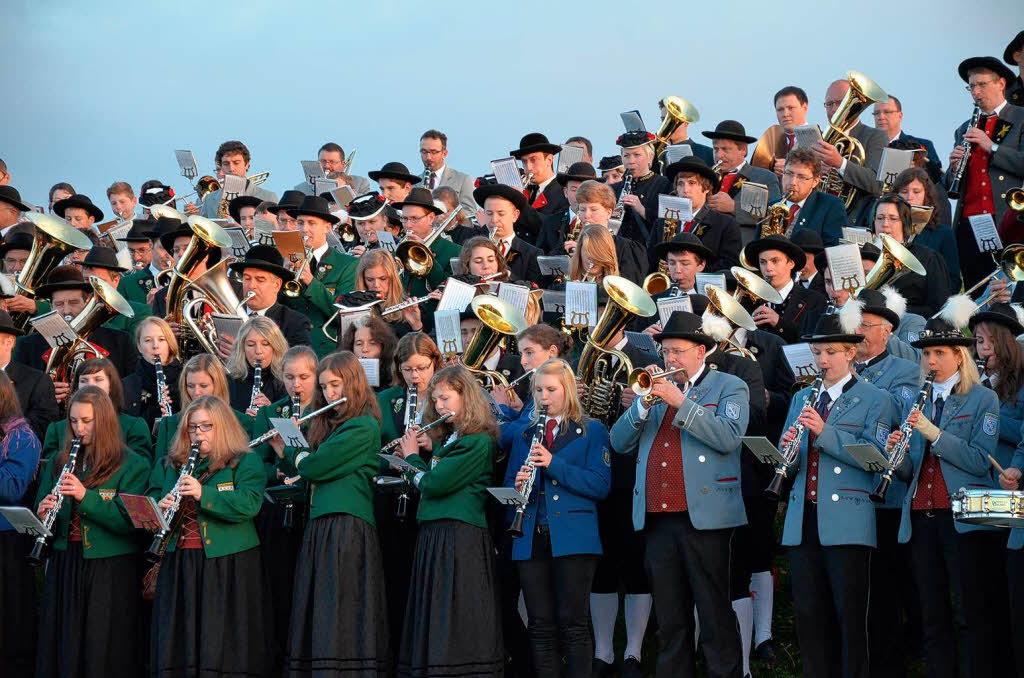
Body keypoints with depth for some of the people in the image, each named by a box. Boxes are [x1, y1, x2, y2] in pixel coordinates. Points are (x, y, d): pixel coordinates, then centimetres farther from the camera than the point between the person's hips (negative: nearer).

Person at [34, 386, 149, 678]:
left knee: (103, 653, -4)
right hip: (64, 564, 4)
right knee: (62, 648, 5)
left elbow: (130, 522, -12)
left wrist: (85, 496, -22)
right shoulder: (58, 463, 12)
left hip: (110, 568, -4)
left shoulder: (132, 465, -2)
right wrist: (43, 515, -10)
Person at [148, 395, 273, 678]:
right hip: (179, 565, 4)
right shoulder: (168, 466, 18)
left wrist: (203, 494, -23)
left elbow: (250, 505, -12)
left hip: (228, 564, -4)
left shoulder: (246, 463, 3)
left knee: (224, 649, -7)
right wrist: (159, 508, -11)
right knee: (176, 650, 2)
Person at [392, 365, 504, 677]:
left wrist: (412, 456, 0)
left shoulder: (478, 441, -11)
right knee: (433, 617, 8)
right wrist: (410, 459, 8)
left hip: (461, 537, -9)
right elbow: (428, 481, 20)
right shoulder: (447, 438, 18)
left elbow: (433, 484, -17)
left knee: (456, 617, -10)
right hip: (432, 534, 9)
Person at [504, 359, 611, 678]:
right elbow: (509, 485, 15)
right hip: (532, 540, 4)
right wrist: (517, 486, -9)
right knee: (541, 627, 4)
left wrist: (554, 464, -16)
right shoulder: (525, 436, 18)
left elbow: (600, 485, -7)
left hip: (573, 539, -4)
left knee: (573, 625, -5)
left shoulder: (592, 432, 5)